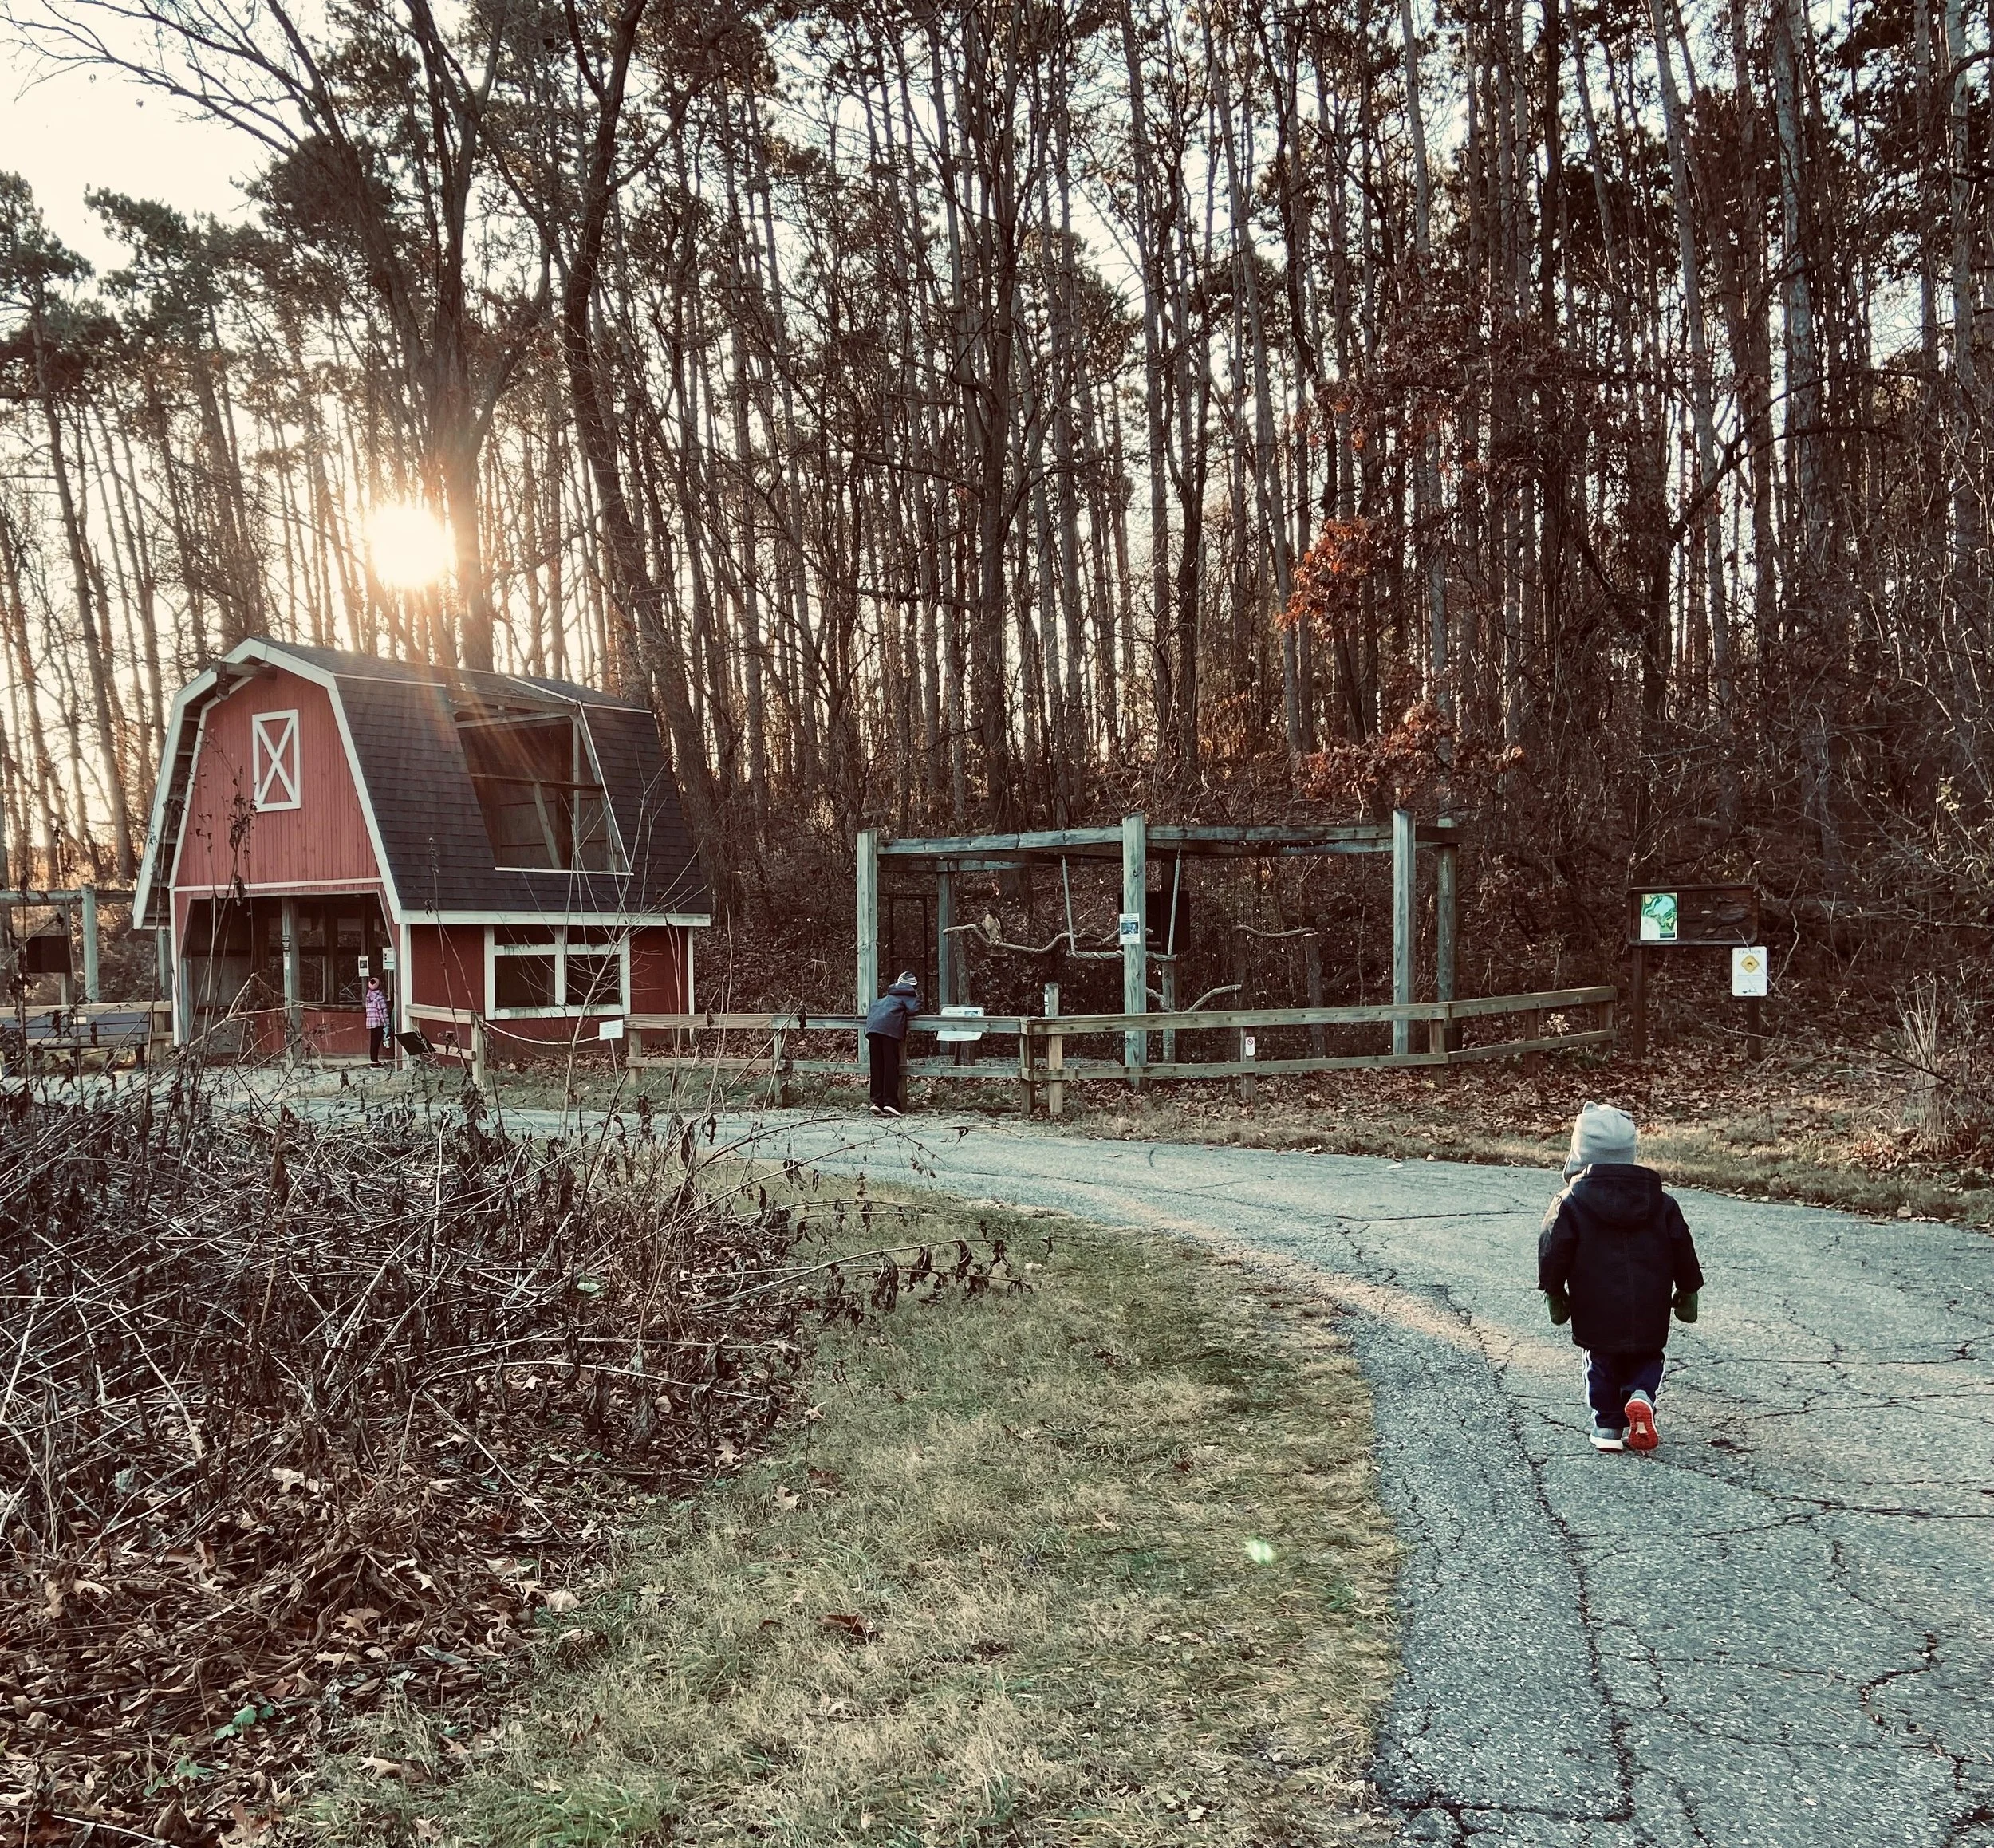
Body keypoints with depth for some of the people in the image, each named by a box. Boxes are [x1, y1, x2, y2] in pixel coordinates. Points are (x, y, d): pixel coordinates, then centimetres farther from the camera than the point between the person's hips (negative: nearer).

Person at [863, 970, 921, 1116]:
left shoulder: (888, 996, 35)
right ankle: (890, 1103, -9)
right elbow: (914, 1010, -1)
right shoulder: (909, 996, 15)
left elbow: (872, 1007, 37)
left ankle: (877, 1102, 2)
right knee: (891, 1066, -4)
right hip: (889, 1028, -6)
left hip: (872, 1027, 6)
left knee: (876, 1066, 6)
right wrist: (918, 998, 21)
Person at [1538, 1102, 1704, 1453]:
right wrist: (1688, 1292, 19)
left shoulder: (1571, 1203, -7)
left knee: (1602, 1364, 13)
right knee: (1647, 1359, 20)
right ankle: (1641, 1396, -6)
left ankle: (1608, 1425, 9)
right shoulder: (1662, 1203, 3)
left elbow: (1554, 1253, -7)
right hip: (1649, 1314, 2)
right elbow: (1683, 1251, 7)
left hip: (1596, 1313, -2)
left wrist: (1554, 1294, 6)